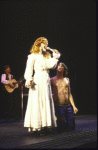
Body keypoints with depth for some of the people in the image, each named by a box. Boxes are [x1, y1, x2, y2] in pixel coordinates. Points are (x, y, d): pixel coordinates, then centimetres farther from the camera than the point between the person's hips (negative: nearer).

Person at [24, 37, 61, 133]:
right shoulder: (33, 56, 1)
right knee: (37, 102, -9)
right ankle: (36, 125, -8)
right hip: (37, 81, -7)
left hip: (46, 81, 7)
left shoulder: (47, 57, 20)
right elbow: (29, 69, -7)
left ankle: (45, 124, 9)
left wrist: (55, 57, 3)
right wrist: (29, 80, -19)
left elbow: (52, 65, 6)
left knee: (46, 102, 5)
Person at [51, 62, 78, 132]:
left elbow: (69, 94, 16)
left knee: (72, 127, 1)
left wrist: (74, 106, 11)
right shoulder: (52, 80, 2)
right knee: (62, 128, -6)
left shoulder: (67, 80, 16)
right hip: (59, 106, -4)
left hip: (68, 106, 4)